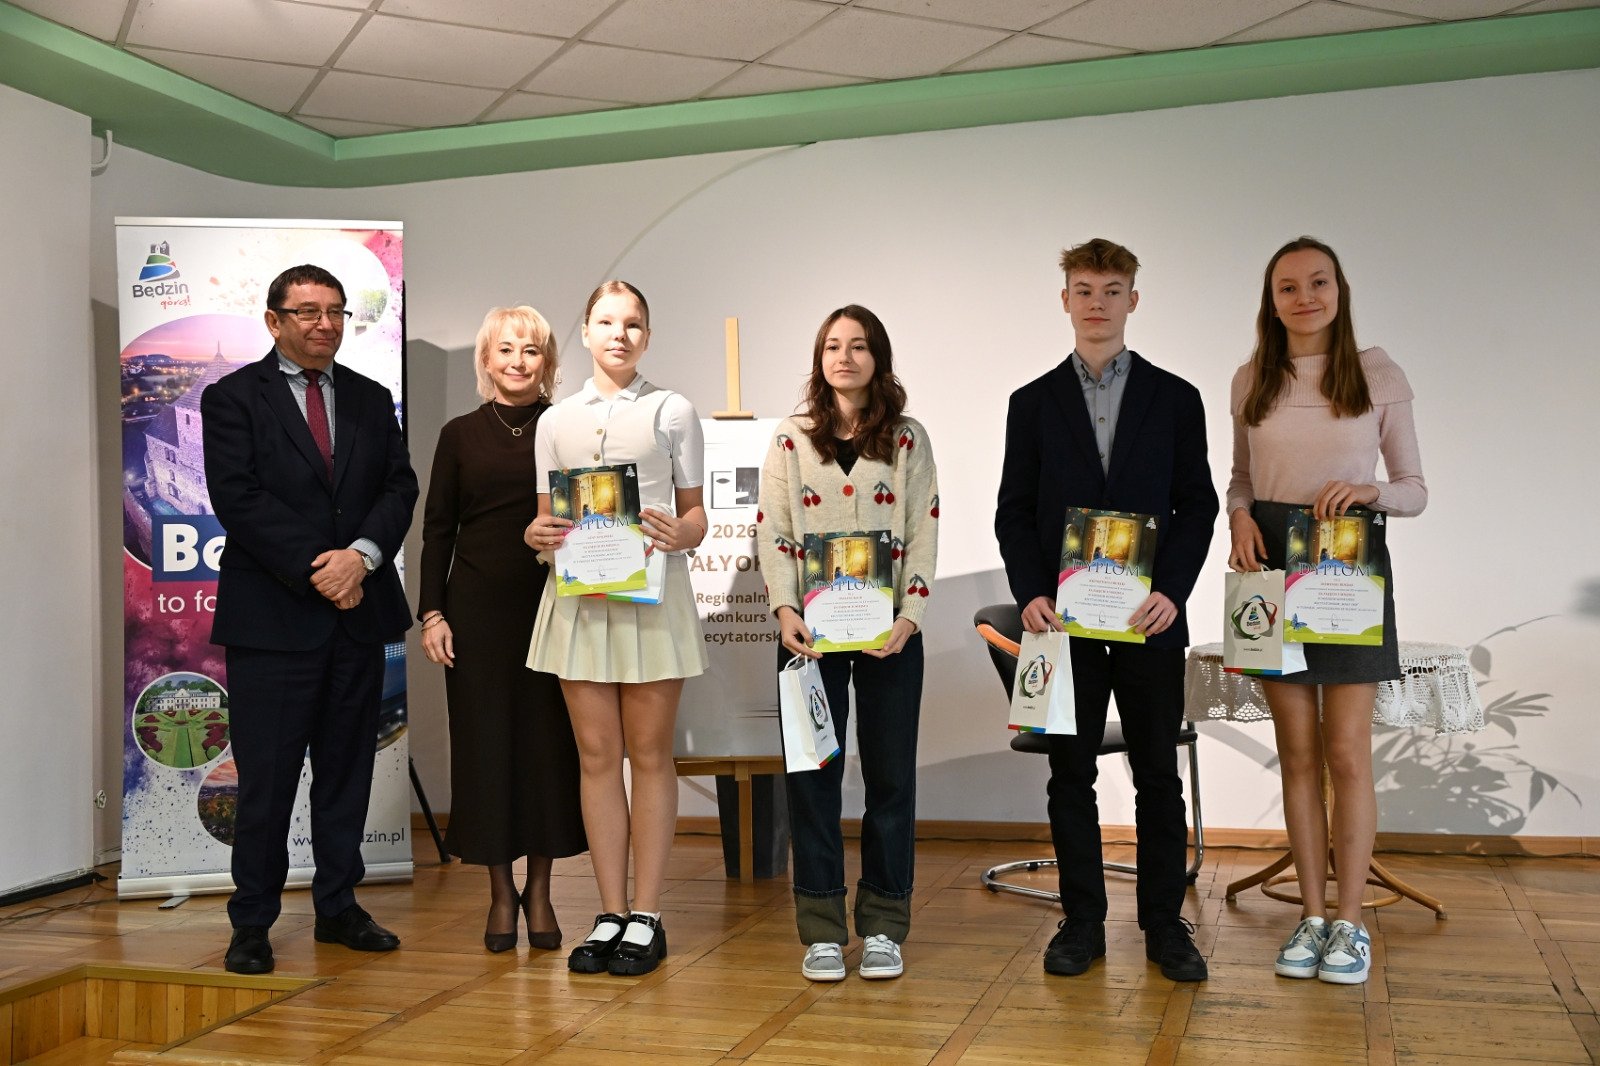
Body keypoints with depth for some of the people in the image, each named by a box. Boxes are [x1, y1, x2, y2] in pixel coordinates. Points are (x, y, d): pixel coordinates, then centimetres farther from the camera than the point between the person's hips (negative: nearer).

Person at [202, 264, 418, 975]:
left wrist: (363, 555, -12)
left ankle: (338, 907, 22)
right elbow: (238, 498, -9)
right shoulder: (233, 398, 1)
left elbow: (399, 487, 6)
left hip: (359, 611, 4)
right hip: (272, 617, -4)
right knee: (266, 777, 0)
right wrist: (314, 568, -15)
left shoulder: (372, 401, 14)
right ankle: (252, 923, 13)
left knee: (347, 770, 10)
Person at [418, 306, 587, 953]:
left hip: (552, 604, 0)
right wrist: (432, 613, 0)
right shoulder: (460, 435, 7)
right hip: (478, 607, 1)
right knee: (484, 741, 3)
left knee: (547, 741, 3)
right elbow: (438, 529, 7)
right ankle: (501, 892, 15)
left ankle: (540, 891, 15)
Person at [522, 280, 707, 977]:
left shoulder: (671, 412, 7)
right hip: (579, 595, 3)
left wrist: (678, 535, -17)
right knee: (596, 755, 4)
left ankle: (645, 919, 9)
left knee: (649, 754, 1)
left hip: (651, 593, -2)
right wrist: (537, 535, -9)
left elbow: (695, 513, 6)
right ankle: (610, 914, 13)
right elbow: (547, 516, 14)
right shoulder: (557, 421, 13)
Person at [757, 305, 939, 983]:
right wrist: (783, 609, -11)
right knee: (812, 774, 1)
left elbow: (924, 534, 3)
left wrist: (911, 615, -10)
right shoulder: (790, 439, 7)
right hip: (810, 630, 0)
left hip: (890, 630, 0)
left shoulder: (909, 440, 7)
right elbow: (772, 532, 3)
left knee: (891, 774, 4)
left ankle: (882, 927, 15)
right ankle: (821, 930, 10)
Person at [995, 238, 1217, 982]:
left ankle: (1165, 923, 16)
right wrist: (1030, 595, -8)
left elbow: (1197, 505, 4)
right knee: (1070, 772, 6)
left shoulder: (1175, 399, 6)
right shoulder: (1033, 403, 8)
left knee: (1158, 774, 5)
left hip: (1149, 616, 0)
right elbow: (1013, 512, 6)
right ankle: (1082, 921, 16)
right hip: (1063, 617, 1)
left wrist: (1172, 591, -10)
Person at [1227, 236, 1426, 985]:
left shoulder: (1379, 375, 1)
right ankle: (1312, 915, 16)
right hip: (1271, 566, 2)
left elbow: (1415, 490, 3)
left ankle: (1350, 922, 9)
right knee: (1298, 754, 7)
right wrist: (1240, 516, -5)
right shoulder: (1252, 381, 7)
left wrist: (1371, 490, -18)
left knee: (1347, 754, -2)